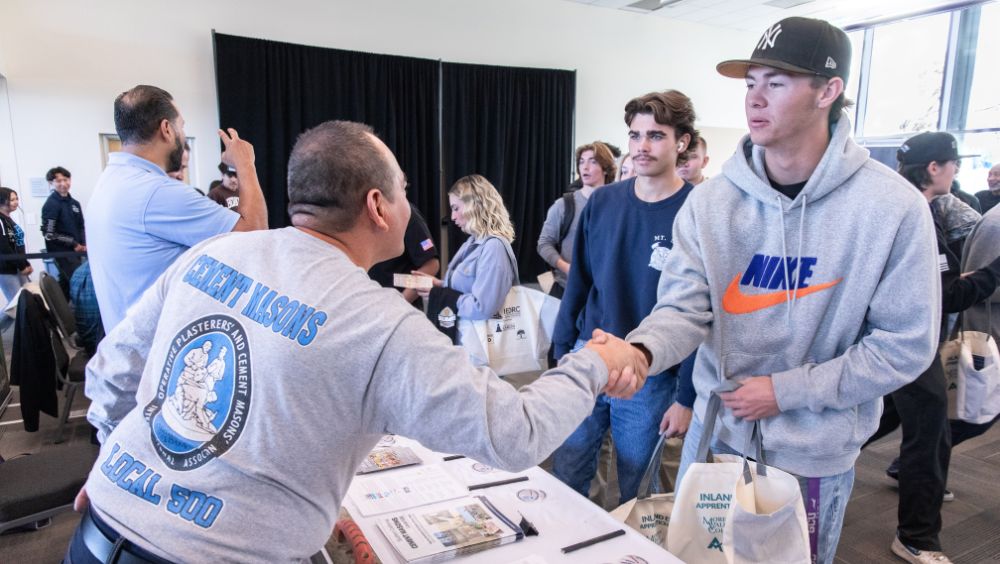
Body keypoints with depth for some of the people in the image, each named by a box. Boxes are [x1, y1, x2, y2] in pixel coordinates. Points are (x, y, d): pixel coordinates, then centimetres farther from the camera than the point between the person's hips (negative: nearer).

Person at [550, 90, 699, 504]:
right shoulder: (602, 202, -1)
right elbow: (578, 282, 6)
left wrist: (688, 398, -11)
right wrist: (562, 353, 5)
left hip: (651, 380, -3)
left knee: (634, 493, 16)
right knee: (564, 479, 17)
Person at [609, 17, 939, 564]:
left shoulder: (892, 206, -15)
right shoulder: (710, 200, -9)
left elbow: (905, 344, -12)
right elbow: (684, 307, -13)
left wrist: (787, 391, -17)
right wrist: (642, 350, -35)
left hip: (815, 451, -2)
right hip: (715, 431, 3)